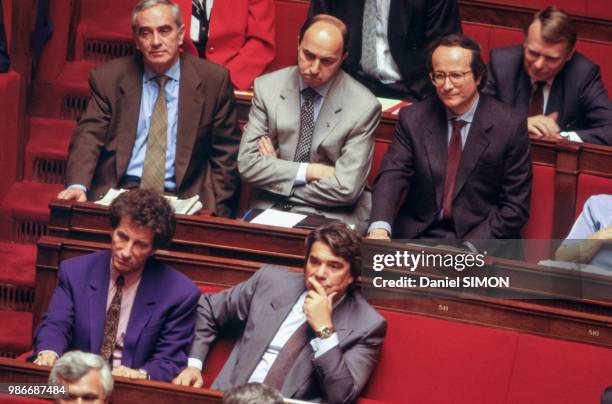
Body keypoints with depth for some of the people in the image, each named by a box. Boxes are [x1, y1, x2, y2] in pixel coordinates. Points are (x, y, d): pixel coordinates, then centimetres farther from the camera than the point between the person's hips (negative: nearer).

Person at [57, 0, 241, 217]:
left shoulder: (213, 79, 6)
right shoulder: (108, 78, 8)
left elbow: (225, 153, 10)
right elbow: (88, 137, 1)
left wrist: (215, 211, -2)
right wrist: (78, 185, -19)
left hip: (181, 198, -1)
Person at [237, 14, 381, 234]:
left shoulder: (363, 106, -5)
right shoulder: (267, 87, 3)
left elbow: (346, 189, -9)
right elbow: (247, 163, -2)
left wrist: (276, 170, -4)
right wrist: (309, 171, -10)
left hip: (331, 218, -2)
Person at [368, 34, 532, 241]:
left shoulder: (509, 127, -4)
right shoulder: (412, 119, 5)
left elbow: (515, 206, -2)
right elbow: (391, 177, -7)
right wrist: (379, 229, -27)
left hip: (479, 242, -2)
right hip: (416, 237, 2)